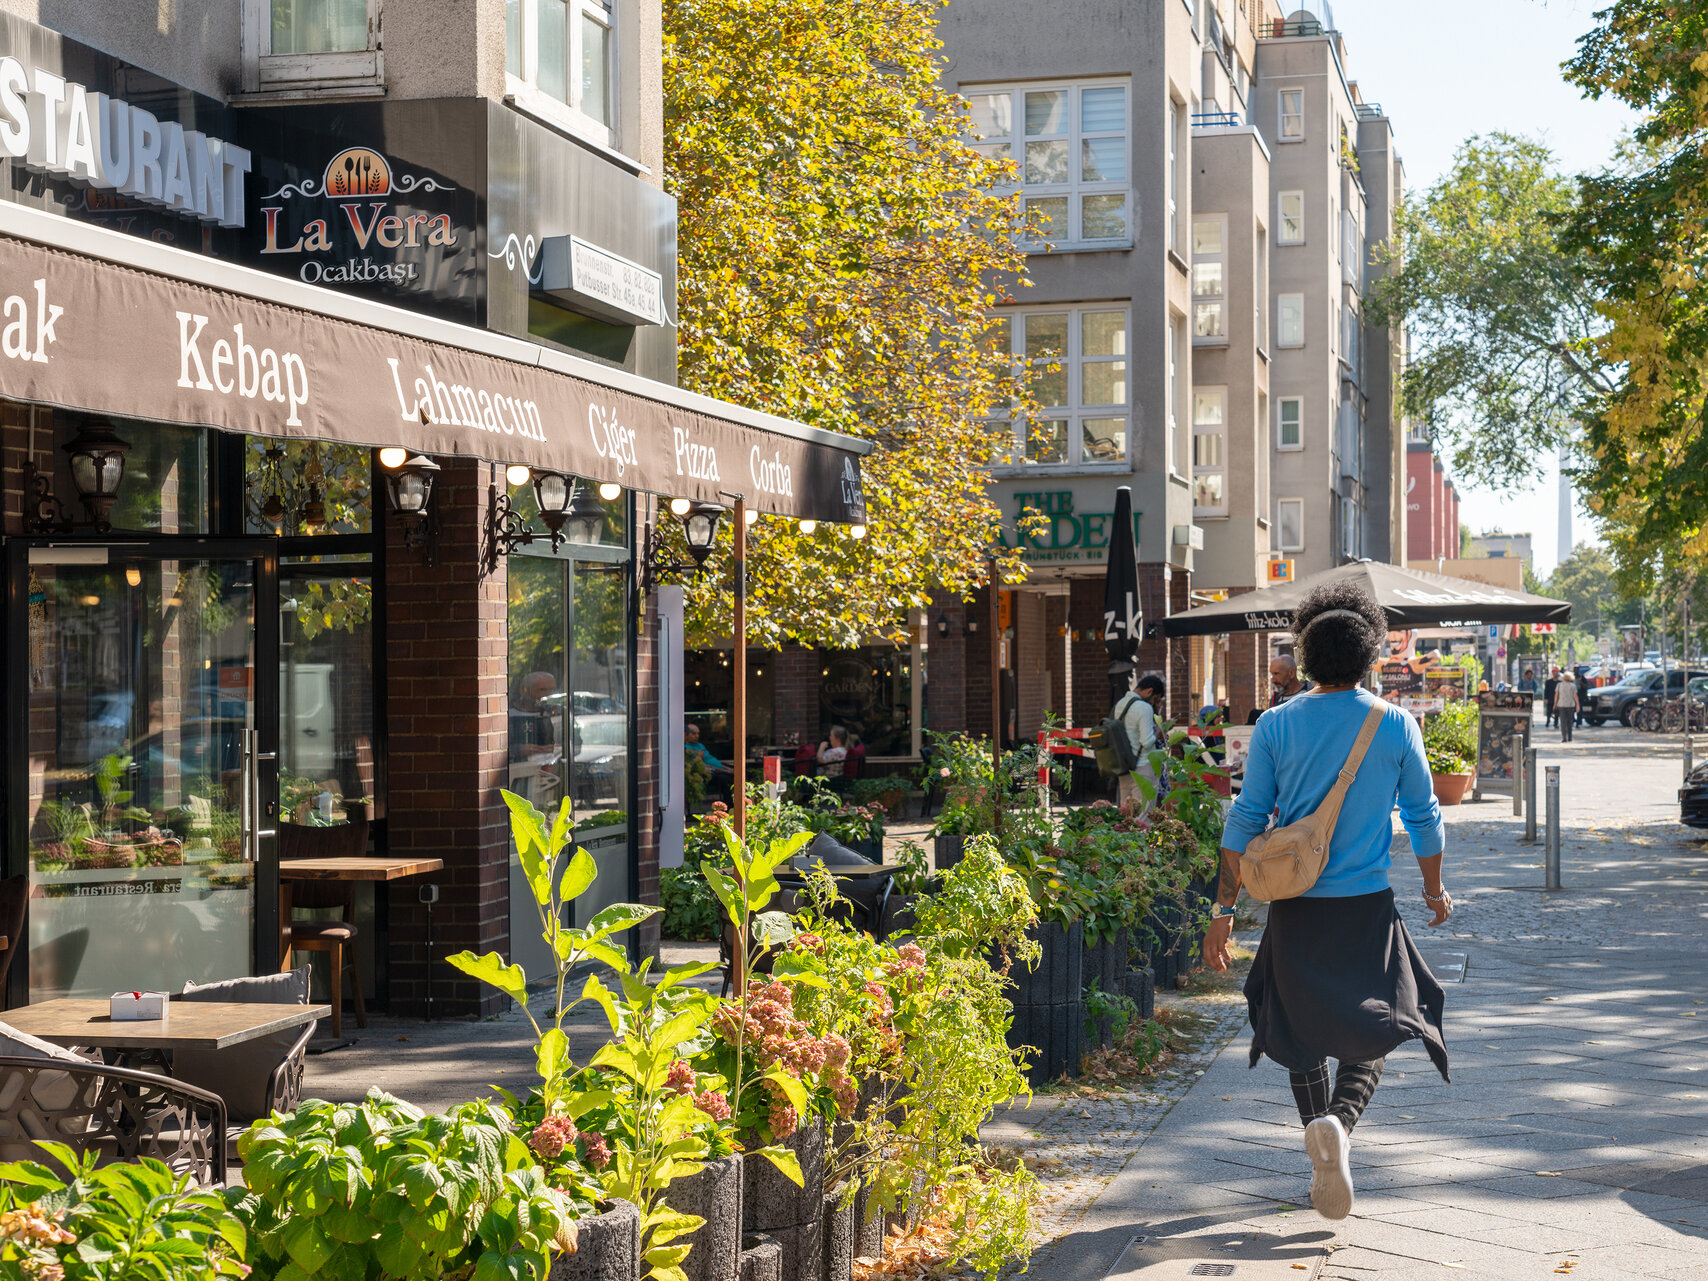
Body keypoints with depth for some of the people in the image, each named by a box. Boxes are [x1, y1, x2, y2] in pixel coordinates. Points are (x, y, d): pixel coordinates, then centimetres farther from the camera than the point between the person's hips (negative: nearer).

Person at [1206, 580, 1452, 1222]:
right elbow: (1424, 818, 4)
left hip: (1294, 907, 1)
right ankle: (1337, 1124, -20)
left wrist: (1224, 910, 1)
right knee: (1372, 1032, 8)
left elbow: (1245, 821, -4)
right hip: (1367, 908, -1)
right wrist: (1435, 890, 20)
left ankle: (1326, 1161, 21)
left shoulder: (1276, 725, -3)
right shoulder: (1397, 726, -3)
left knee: (1304, 1032, 17)